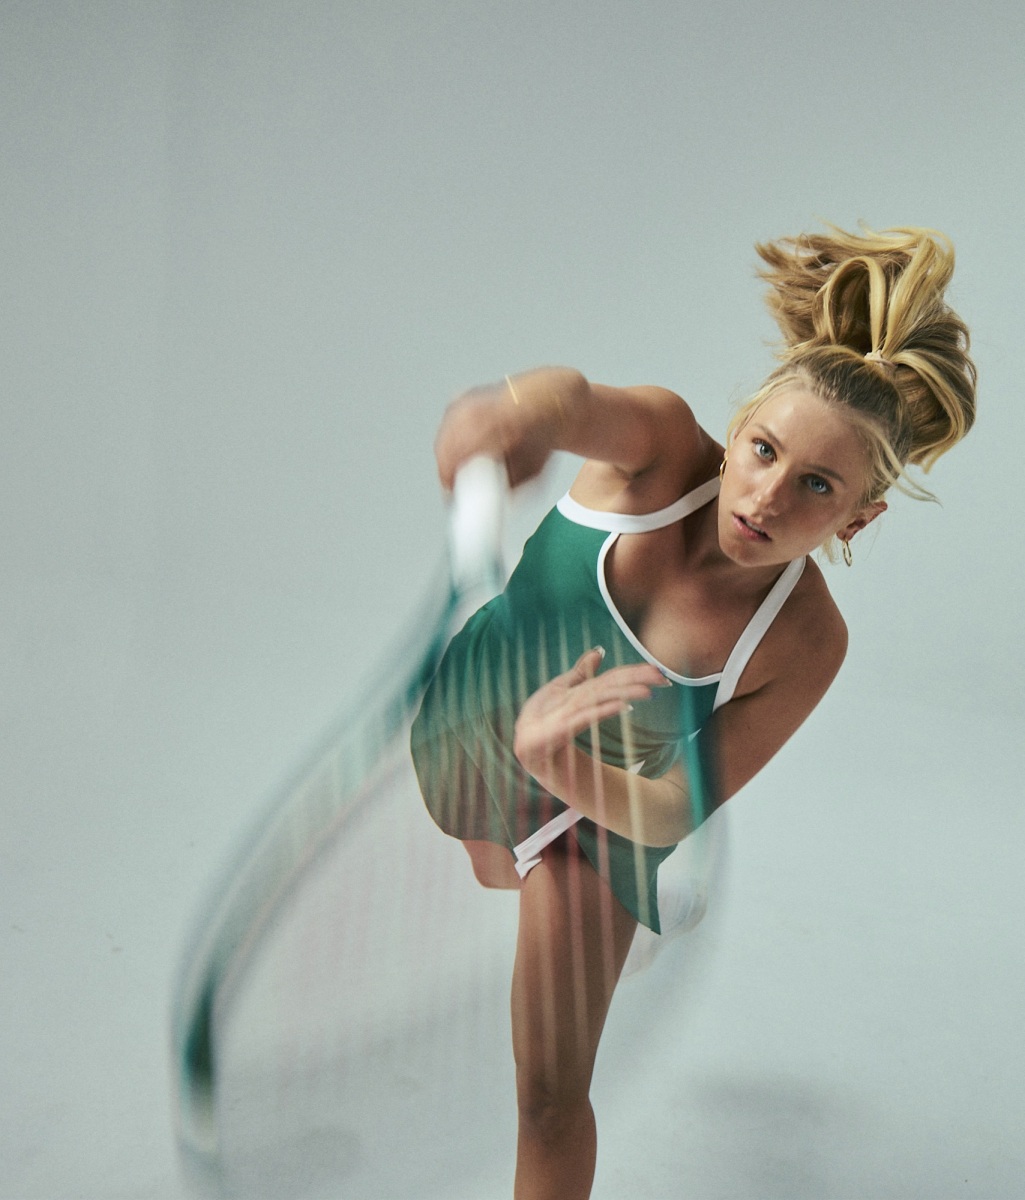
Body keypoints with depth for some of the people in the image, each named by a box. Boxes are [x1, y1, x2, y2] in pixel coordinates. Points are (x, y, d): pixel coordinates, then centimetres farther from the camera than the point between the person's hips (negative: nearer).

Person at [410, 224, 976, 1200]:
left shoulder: (804, 644, -33)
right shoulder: (663, 448, -33)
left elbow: (676, 810, -27)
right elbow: (579, 401, -56)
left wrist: (551, 761, -47)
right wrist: (520, 406, -81)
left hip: (592, 798, -2)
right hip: (470, 708, 3)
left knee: (551, 1097, -1)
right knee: (496, 877, 38)